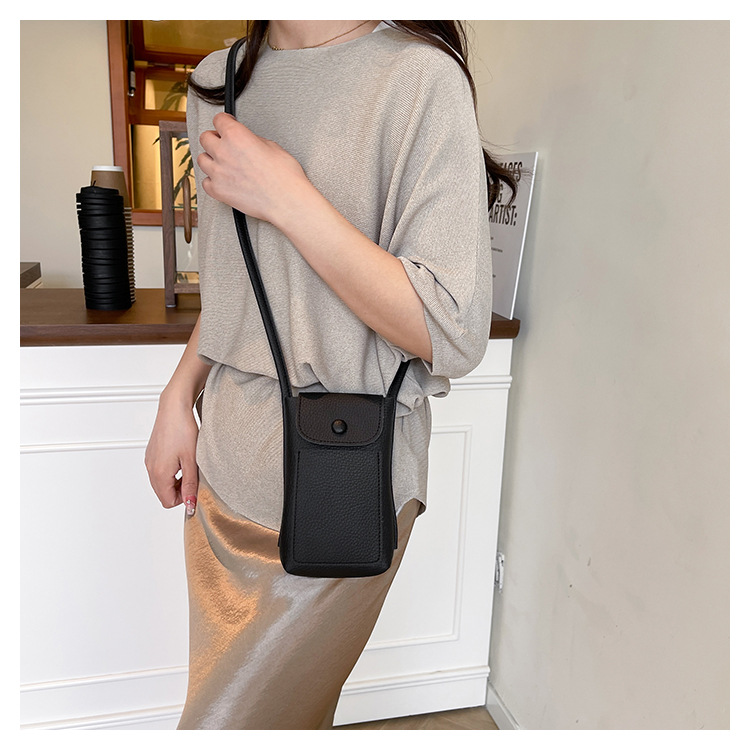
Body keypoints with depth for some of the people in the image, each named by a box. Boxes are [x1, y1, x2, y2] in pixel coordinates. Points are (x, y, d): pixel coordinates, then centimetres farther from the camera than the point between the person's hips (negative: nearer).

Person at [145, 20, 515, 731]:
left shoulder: (418, 76, -14)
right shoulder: (214, 82, 9)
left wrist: (286, 197, -21)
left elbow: (452, 337, -20)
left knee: (232, 722, 6)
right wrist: (178, 396, 7)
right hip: (225, 465, 7)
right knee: (219, 692, 22)